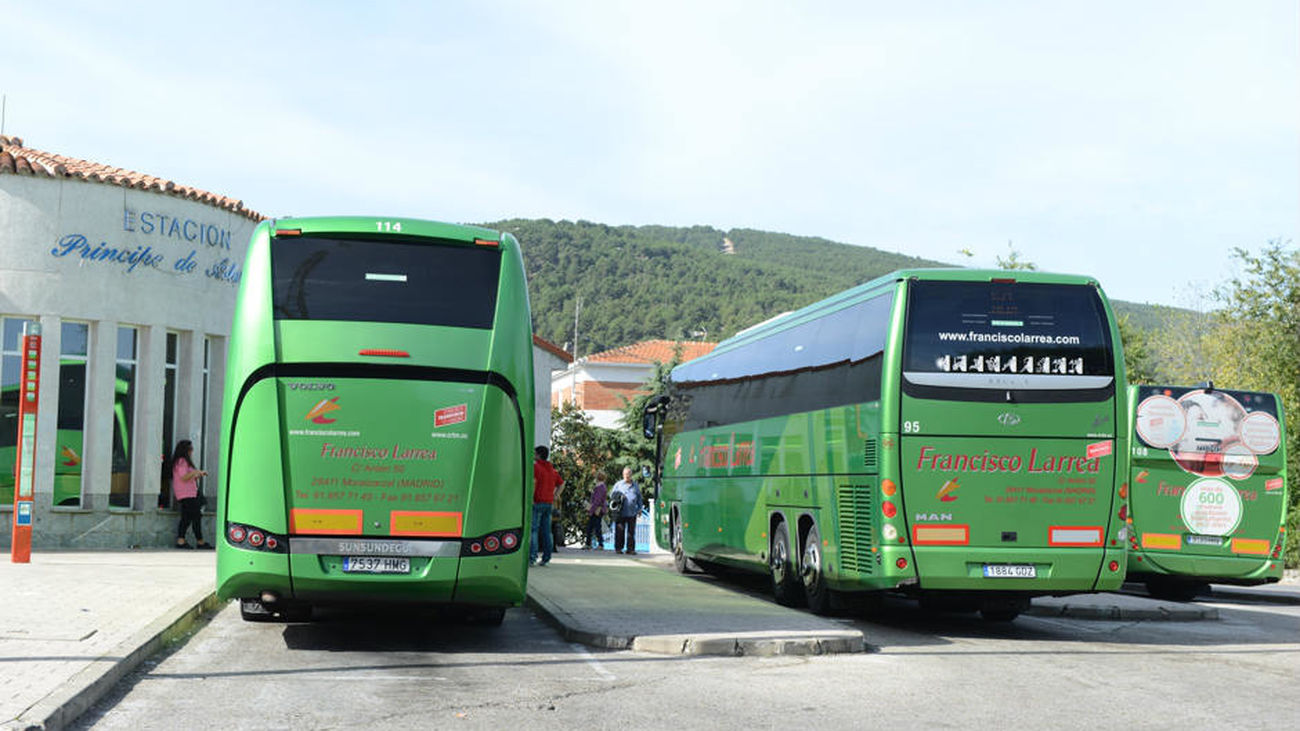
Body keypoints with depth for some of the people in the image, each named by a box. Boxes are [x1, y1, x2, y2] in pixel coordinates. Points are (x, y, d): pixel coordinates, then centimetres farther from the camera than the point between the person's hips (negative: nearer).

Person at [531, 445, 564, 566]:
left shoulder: (535, 466, -6)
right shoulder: (552, 469, 16)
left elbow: (533, 482, -20)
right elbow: (561, 484, 23)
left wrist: (530, 499, -18)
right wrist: (555, 496, 19)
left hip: (537, 502, -7)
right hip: (549, 504, 7)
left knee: (533, 530, -8)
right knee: (546, 531, 8)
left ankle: (532, 557, -16)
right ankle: (546, 557, 7)